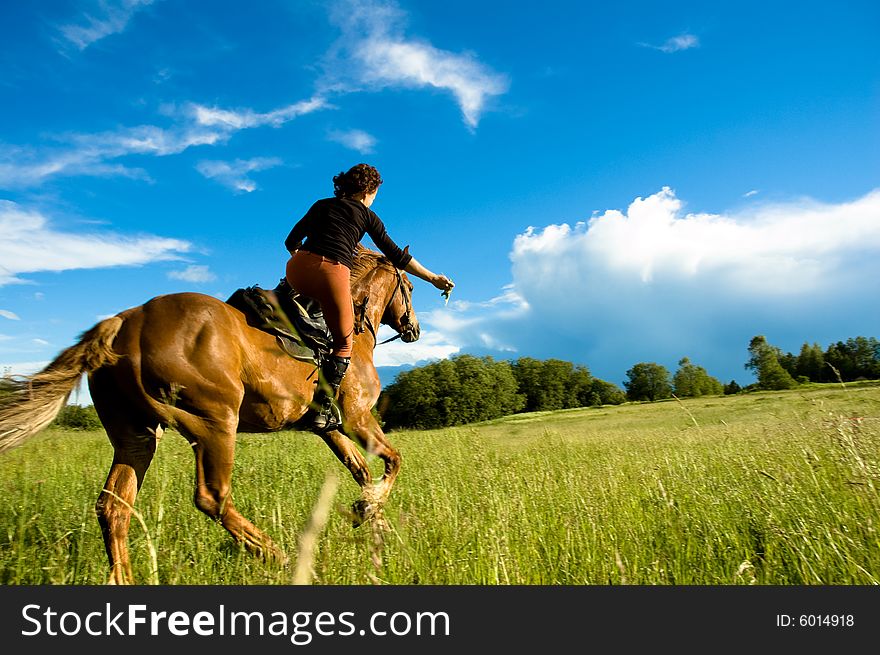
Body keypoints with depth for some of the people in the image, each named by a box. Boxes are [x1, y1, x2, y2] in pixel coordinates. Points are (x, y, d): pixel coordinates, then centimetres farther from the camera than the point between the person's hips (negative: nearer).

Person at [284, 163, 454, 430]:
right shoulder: (367, 216, 17)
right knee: (343, 343, 10)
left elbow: (292, 241, 21)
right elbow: (396, 255, 14)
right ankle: (323, 408, 1)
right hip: (333, 272, -3)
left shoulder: (321, 205, 25)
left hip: (297, 268, 4)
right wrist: (434, 279, 19)